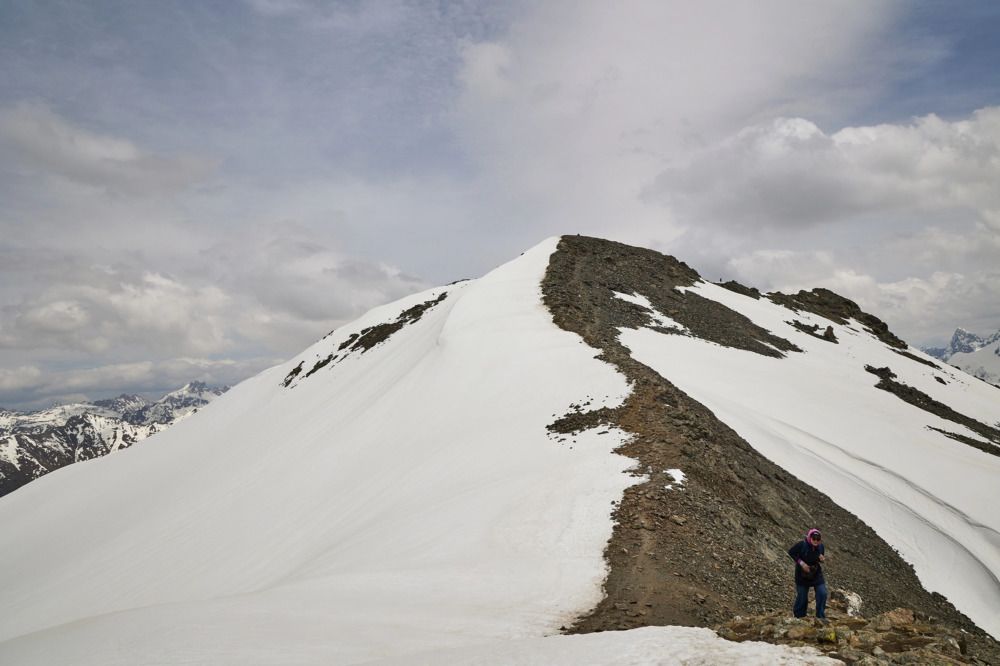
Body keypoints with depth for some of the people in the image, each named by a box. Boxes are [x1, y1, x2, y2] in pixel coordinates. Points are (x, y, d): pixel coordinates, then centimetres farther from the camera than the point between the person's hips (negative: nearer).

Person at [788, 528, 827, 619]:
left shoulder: (821, 546, -8)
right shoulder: (802, 545, -21)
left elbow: (821, 557, 9)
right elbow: (791, 552, -11)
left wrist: (822, 559, -16)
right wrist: (801, 562, -19)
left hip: (816, 574, 3)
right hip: (802, 575, -3)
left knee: (822, 594, -9)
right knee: (802, 596, 3)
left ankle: (821, 616, 6)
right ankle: (799, 616, 21)